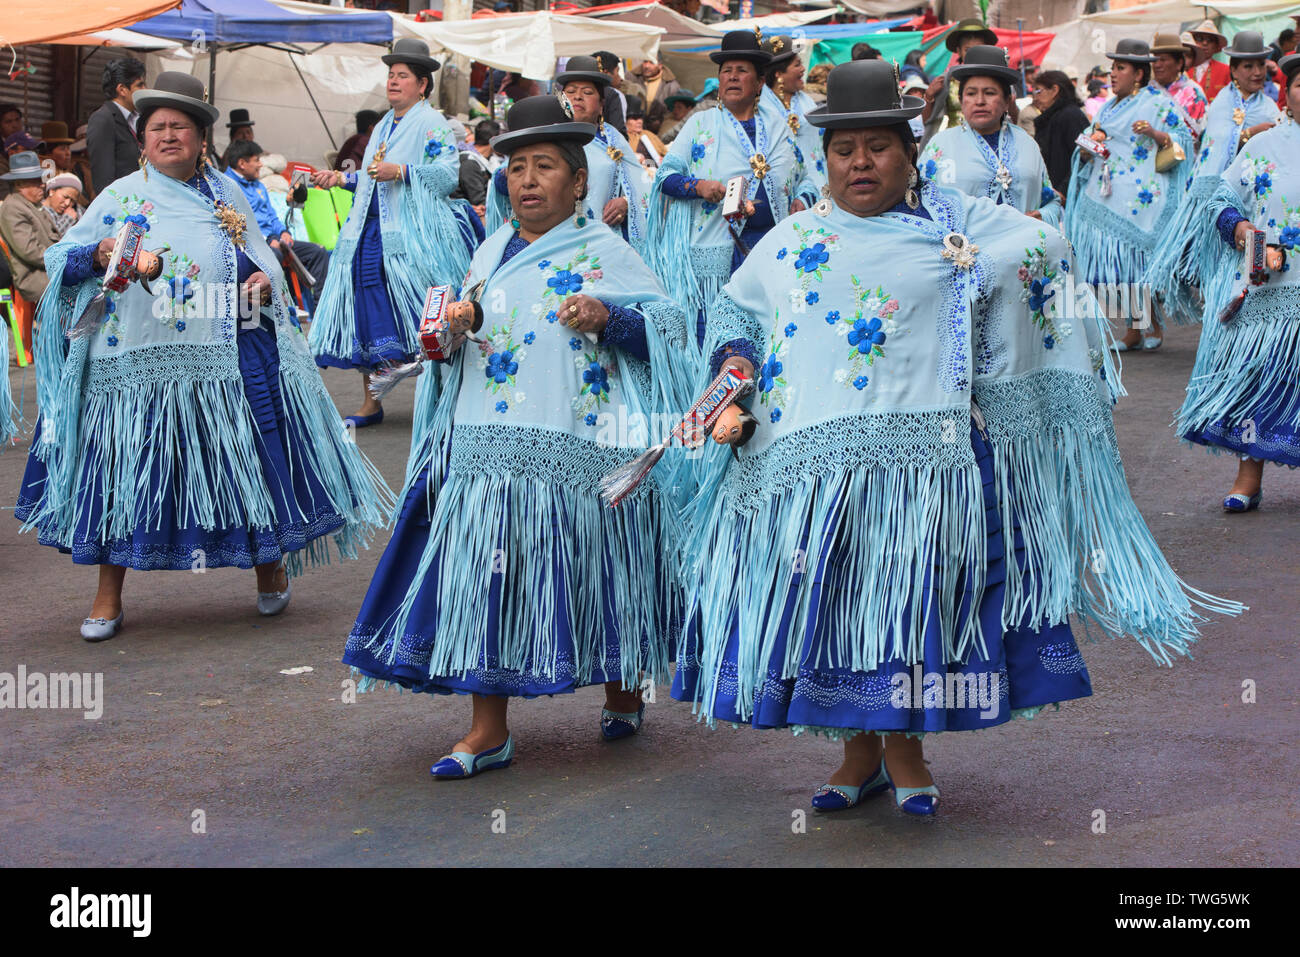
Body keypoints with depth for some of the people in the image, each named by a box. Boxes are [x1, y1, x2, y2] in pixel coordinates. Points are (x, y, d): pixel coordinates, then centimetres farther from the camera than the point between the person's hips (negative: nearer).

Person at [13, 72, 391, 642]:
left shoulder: (226, 195, 12)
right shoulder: (120, 197, 4)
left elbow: (259, 254, 21)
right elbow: (60, 259, 1)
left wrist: (264, 278, -2)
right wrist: (101, 253, -19)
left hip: (231, 359, 3)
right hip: (143, 359, -2)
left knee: (252, 462, 7)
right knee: (129, 469, 0)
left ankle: (269, 565, 31)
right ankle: (108, 599, 12)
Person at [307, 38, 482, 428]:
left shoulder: (432, 124, -3)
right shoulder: (382, 127, 23)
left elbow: (450, 173, -15)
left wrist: (400, 172, -19)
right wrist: (340, 178, 17)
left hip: (414, 232, -8)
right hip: (371, 232, 8)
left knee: (426, 321, -9)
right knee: (367, 313, 4)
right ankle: (370, 403, 10)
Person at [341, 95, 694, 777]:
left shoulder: (602, 252, -2)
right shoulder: (493, 249, 17)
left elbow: (668, 323, -8)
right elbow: (467, 325, 26)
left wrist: (608, 318, -25)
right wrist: (456, 323, 3)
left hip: (573, 449, -5)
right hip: (486, 443, 5)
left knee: (590, 568, 4)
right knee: (484, 569, 0)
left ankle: (625, 691, 29)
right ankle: (488, 731, 5)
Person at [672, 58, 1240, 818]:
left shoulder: (953, 227, 8)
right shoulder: (789, 242, 15)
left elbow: (1045, 247, 7)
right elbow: (733, 309, 25)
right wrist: (735, 362, 7)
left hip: (919, 450, -2)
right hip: (813, 456, 2)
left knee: (912, 596, 3)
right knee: (831, 600, 4)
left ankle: (905, 747, 18)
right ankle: (860, 751, 18)